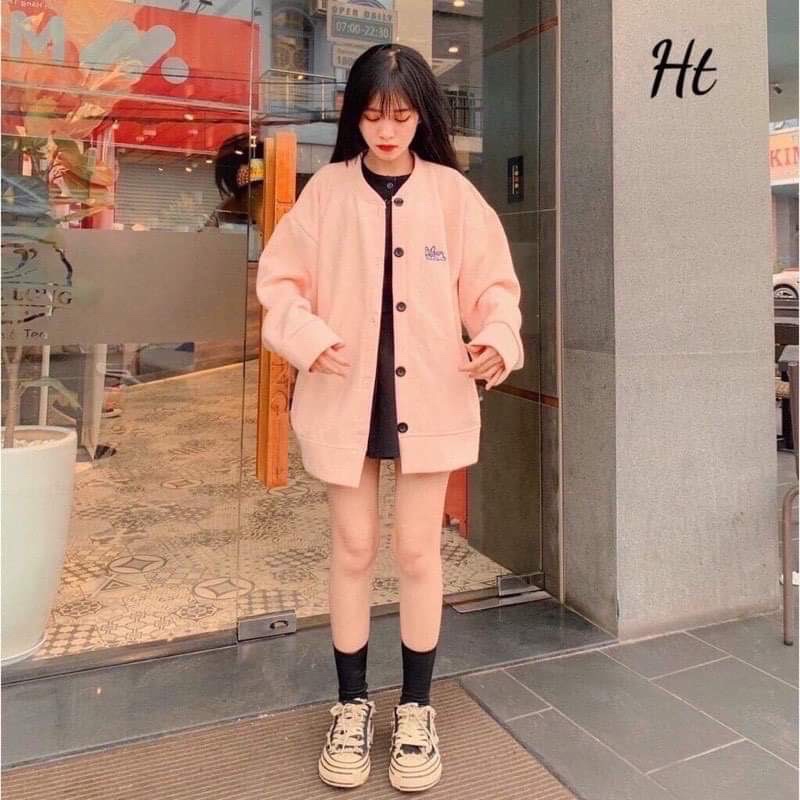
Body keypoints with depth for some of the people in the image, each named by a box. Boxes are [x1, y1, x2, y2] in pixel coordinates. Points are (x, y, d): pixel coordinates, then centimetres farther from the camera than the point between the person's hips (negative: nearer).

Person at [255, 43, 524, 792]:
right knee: (353, 549, 11)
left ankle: (416, 708, 28)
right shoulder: (326, 189, 1)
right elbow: (280, 279, 3)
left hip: (429, 398, 0)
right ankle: (351, 705, 30)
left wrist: (498, 337, -18)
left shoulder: (452, 193, 1)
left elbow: (491, 281, 2)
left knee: (418, 552, 8)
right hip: (345, 397, 1)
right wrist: (306, 336, -16)